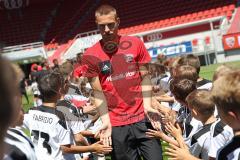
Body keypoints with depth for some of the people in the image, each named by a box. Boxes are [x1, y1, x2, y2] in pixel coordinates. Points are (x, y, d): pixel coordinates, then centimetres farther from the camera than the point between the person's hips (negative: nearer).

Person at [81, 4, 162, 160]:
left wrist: (147, 106, -8)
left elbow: (145, 77, 5)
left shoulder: (135, 43, 1)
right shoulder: (90, 55, -3)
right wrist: (106, 121, -10)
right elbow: (98, 92, -2)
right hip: (116, 124, -1)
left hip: (143, 118, 1)